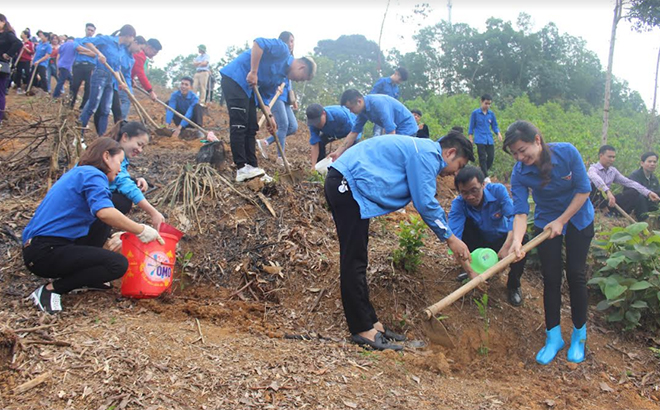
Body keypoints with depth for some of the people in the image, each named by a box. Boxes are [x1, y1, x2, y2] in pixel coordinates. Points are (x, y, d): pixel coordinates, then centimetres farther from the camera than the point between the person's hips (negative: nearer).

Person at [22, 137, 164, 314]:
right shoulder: (92, 174, -10)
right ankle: (50, 290, -9)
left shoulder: (77, 173, 19)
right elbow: (104, 212, -29)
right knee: (118, 264, -17)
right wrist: (140, 230, -19)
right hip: (45, 252, -10)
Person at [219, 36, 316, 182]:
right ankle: (242, 168, -13)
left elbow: (265, 96, 15)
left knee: (251, 128, 8)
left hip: (248, 88, 10)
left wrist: (269, 117, 2)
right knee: (239, 125, -12)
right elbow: (258, 43, -22)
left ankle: (252, 167, 10)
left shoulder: (281, 76, 16)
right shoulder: (283, 49, -8)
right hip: (234, 78, -10)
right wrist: (253, 72, -25)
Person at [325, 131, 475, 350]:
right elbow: (425, 203, -12)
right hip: (347, 186, -11)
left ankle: (369, 322, 19)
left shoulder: (422, 151, 23)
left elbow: (427, 201, 26)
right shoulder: (427, 154, -9)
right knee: (354, 262, -7)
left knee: (357, 261, 12)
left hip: (343, 185, 11)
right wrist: (450, 238, -2)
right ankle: (362, 330, -2)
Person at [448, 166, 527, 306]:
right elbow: (454, 239, -38)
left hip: (500, 240, 1)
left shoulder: (498, 190, -24)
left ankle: (513, 285, -7)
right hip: (478, 243, 0)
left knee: (522, 239, -31)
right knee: (463, 222, -28)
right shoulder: (458, 204, -26)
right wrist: (471, 272, -48)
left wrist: (506, 247, -49)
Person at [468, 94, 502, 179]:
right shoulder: (475, 113, -1)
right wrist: (470, 140, -1)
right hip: (480, 139, -4)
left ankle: (483, 172, 20)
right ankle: (485, 177, 2)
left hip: (489, 139, 4)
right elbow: (471, 128, 2)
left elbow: (494, 126, 14)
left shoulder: (491, 114, 8)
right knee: (482, 158, -4)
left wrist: (498, 133, -6)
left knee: (491, 157, 0)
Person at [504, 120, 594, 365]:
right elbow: (520, 212, -26)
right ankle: (554, 336, 12)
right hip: (546, 222, 1)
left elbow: (583, 190, -17)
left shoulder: (567, 152, -25)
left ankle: (579, 334, 18)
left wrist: (561, 221, -18)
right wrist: (517, 241, -43)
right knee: (551, 277, -2)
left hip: (578, 218, -1)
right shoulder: (519, 173, -21)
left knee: (575, 274, 0)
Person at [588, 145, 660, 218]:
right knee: (594, 184, -32)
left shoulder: (613, 171, 12)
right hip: (595, 200, -7)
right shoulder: (593, 168, -10)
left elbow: (628, 182, 4)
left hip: (606, 201, 7)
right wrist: (608, 192, -52)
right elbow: (595, 178, -35)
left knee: (634, 192, -5)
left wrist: (648, 193, -8)